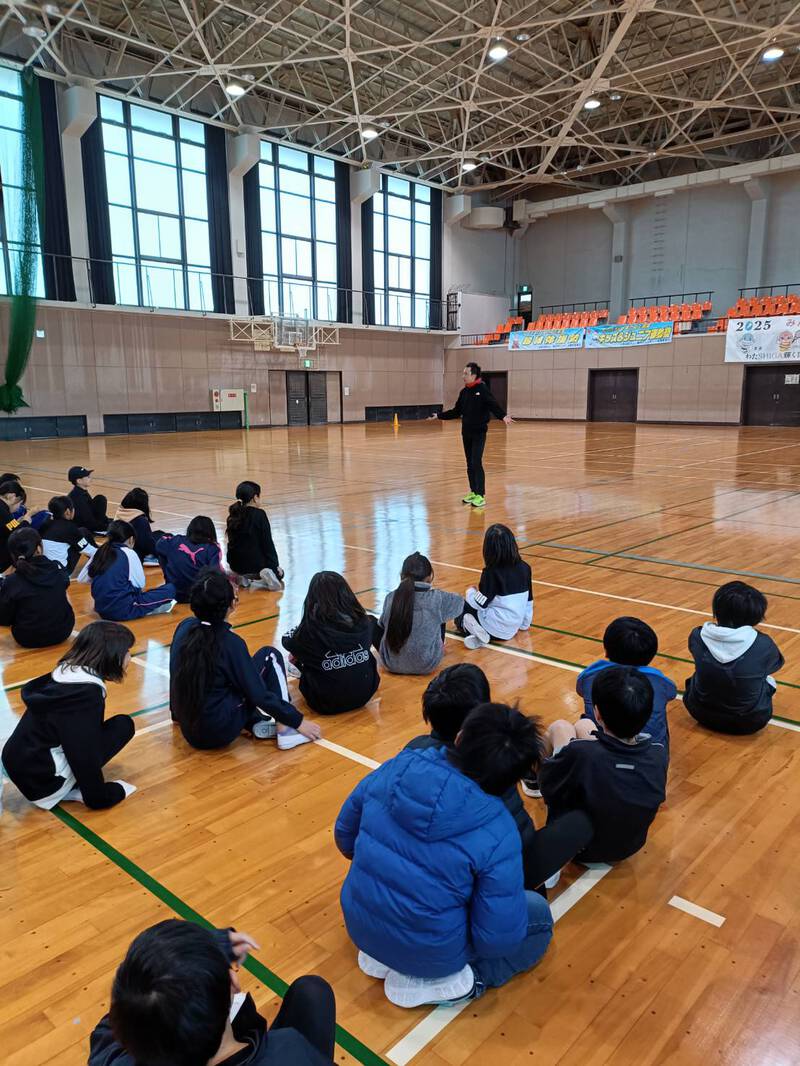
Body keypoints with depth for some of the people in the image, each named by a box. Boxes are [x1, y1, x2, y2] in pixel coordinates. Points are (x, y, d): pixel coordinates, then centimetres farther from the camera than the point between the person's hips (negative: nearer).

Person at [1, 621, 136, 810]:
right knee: (123, 725, -7)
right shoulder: (87, 692, -20)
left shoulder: (66, 674, 6)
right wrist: (98, 797, -6)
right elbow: (84, 751, -19)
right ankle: (71, 790, -3)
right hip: (43, 781, -8)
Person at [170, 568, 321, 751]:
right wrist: (298, 721, -3)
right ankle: (286, 730, 3)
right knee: (270, 656, 5)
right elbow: (260, 695, -14)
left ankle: (257, 723, 8)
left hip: (190, 734, 6)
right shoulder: (230, 642, -17)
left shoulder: (184, 627, 1)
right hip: (221, 732, -6)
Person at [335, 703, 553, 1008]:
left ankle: (381, 956, 15)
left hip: (360, 926, 5)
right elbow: (498, 939, -18)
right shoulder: (498, 836, -27)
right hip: (430, 952, -4)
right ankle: (455, 980, 0)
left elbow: (344, 837, 1)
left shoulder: (397, 768, -16)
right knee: (539, 914, 15)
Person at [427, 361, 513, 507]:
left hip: (479, 433, -6)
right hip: (466, 432, 7)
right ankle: (473, 492, 20)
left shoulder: (482, 389, -10)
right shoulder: (464, 392, 9)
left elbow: (493, 406, -21)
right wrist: (439, 415, 17)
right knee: (469, 464, 10)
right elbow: (456, 411, 16)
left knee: (476, 463, -10)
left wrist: (503, 416, -38)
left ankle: (481, 496, -6)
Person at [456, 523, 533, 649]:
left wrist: (470, 593, 7)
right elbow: (529, 602, 6)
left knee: (459, 614, 21)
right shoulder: (524, 568, -2)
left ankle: (476, 631, -10)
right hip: (512, 630, 6)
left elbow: (480, 604, -14)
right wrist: (525, 624, 21)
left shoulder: (491, 572, -19)